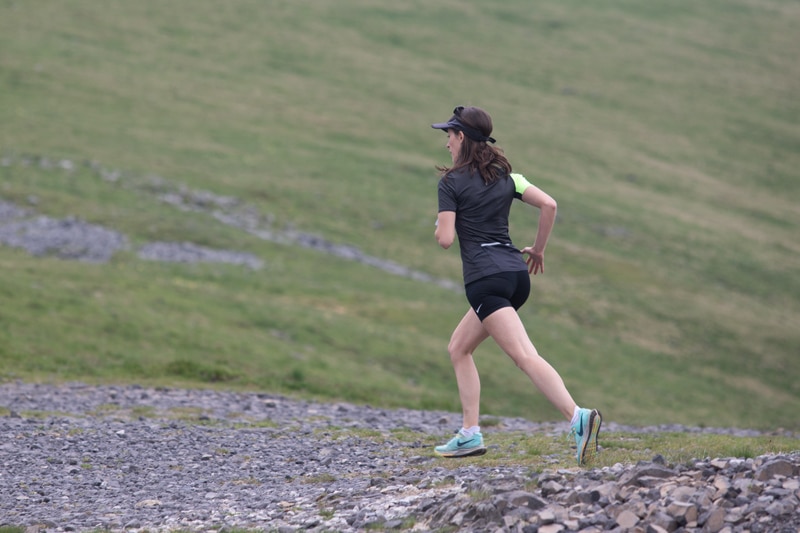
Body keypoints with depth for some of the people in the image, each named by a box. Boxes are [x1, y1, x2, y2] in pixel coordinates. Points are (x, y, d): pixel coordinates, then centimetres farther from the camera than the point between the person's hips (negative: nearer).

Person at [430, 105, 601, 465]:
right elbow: (548, 204, 5)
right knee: (459, 348, 21)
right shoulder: (504, 175, 14)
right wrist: (538, 249, 16)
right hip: (516, 271, 8)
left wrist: (439, 226, 13)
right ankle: (470, 434, 16)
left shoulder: (451, 182, -3)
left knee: (525, 357, -18)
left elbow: (446, 239, -9)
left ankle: (578, 417, -36)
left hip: (486, 278, -8)